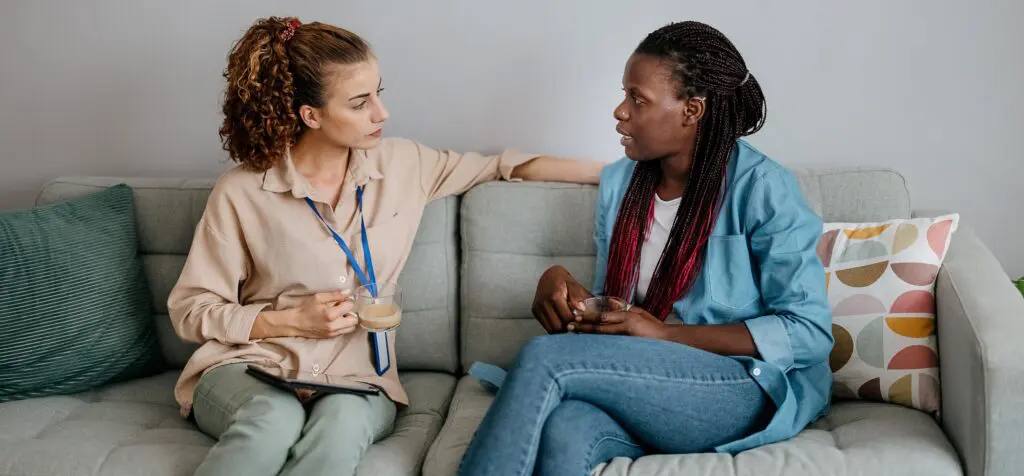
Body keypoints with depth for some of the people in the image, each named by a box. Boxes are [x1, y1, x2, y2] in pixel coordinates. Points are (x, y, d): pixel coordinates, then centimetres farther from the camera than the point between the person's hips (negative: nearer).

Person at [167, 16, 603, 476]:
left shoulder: (402, 163, 6)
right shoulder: (241, 193, -5)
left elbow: (500, 165, 16)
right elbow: (190, 310, 1)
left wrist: (609, 170, 13)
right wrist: (292, 321, -11)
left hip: (354, 380, 2)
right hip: (249, 369, -2)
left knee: (345, 421, -36)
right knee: (275, 419, -39)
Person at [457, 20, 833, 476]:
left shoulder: (761, 188, -8)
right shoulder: (619, 182, 9)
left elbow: (810, 332, -12)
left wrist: (665, 334, -16)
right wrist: (562, 284, -7)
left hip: (749, 389, -4)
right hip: (642, 383, 4)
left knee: (546, 357, -28)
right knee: (563, 432, -34)